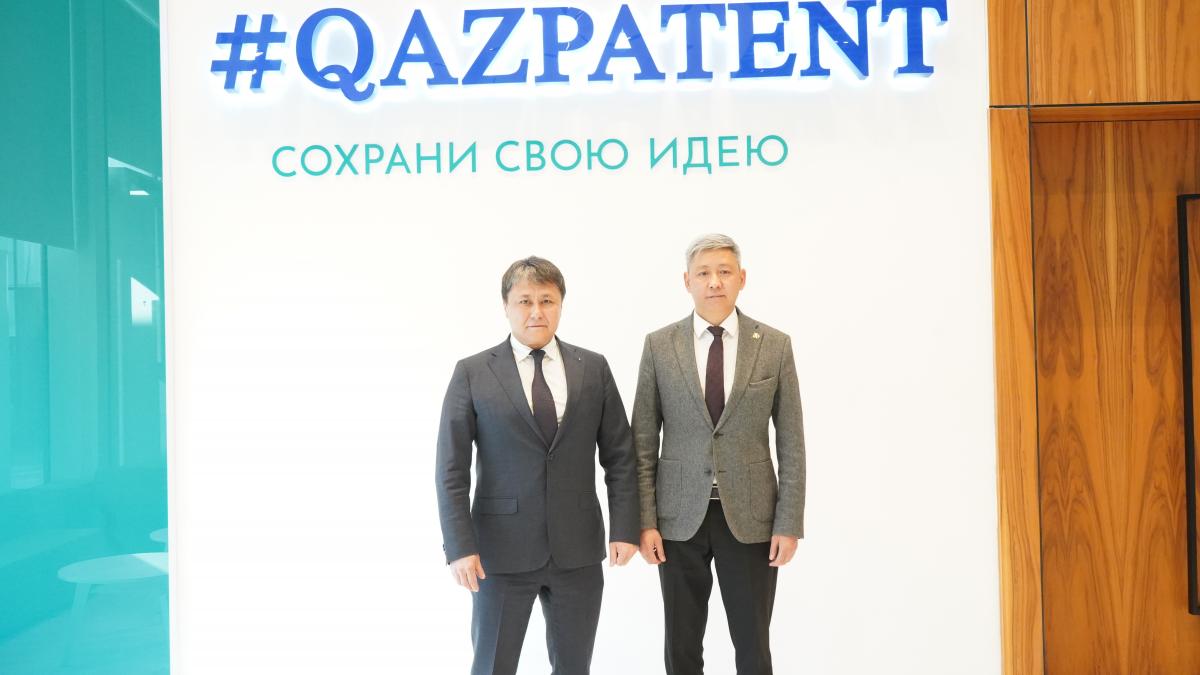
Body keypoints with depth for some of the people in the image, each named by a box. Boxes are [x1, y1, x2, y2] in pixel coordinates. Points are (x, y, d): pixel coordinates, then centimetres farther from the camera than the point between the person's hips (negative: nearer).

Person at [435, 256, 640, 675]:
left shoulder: (593, 368, 4)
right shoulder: (472, 373, -2)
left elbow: (619, 456, 6)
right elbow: (452, 470, -4)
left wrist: (625, 528, -1)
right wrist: (460, 546, -11)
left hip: (578, 548, 2)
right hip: (502, 549, -2)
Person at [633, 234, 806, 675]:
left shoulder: (775, 345, -1)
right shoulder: (659, 345, -1)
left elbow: (790, 444, 0)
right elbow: (643, 442, 0)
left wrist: (789, 523, -4)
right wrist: (645, 521, -5)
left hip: (750, 516, 0)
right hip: (680, 516, 1)